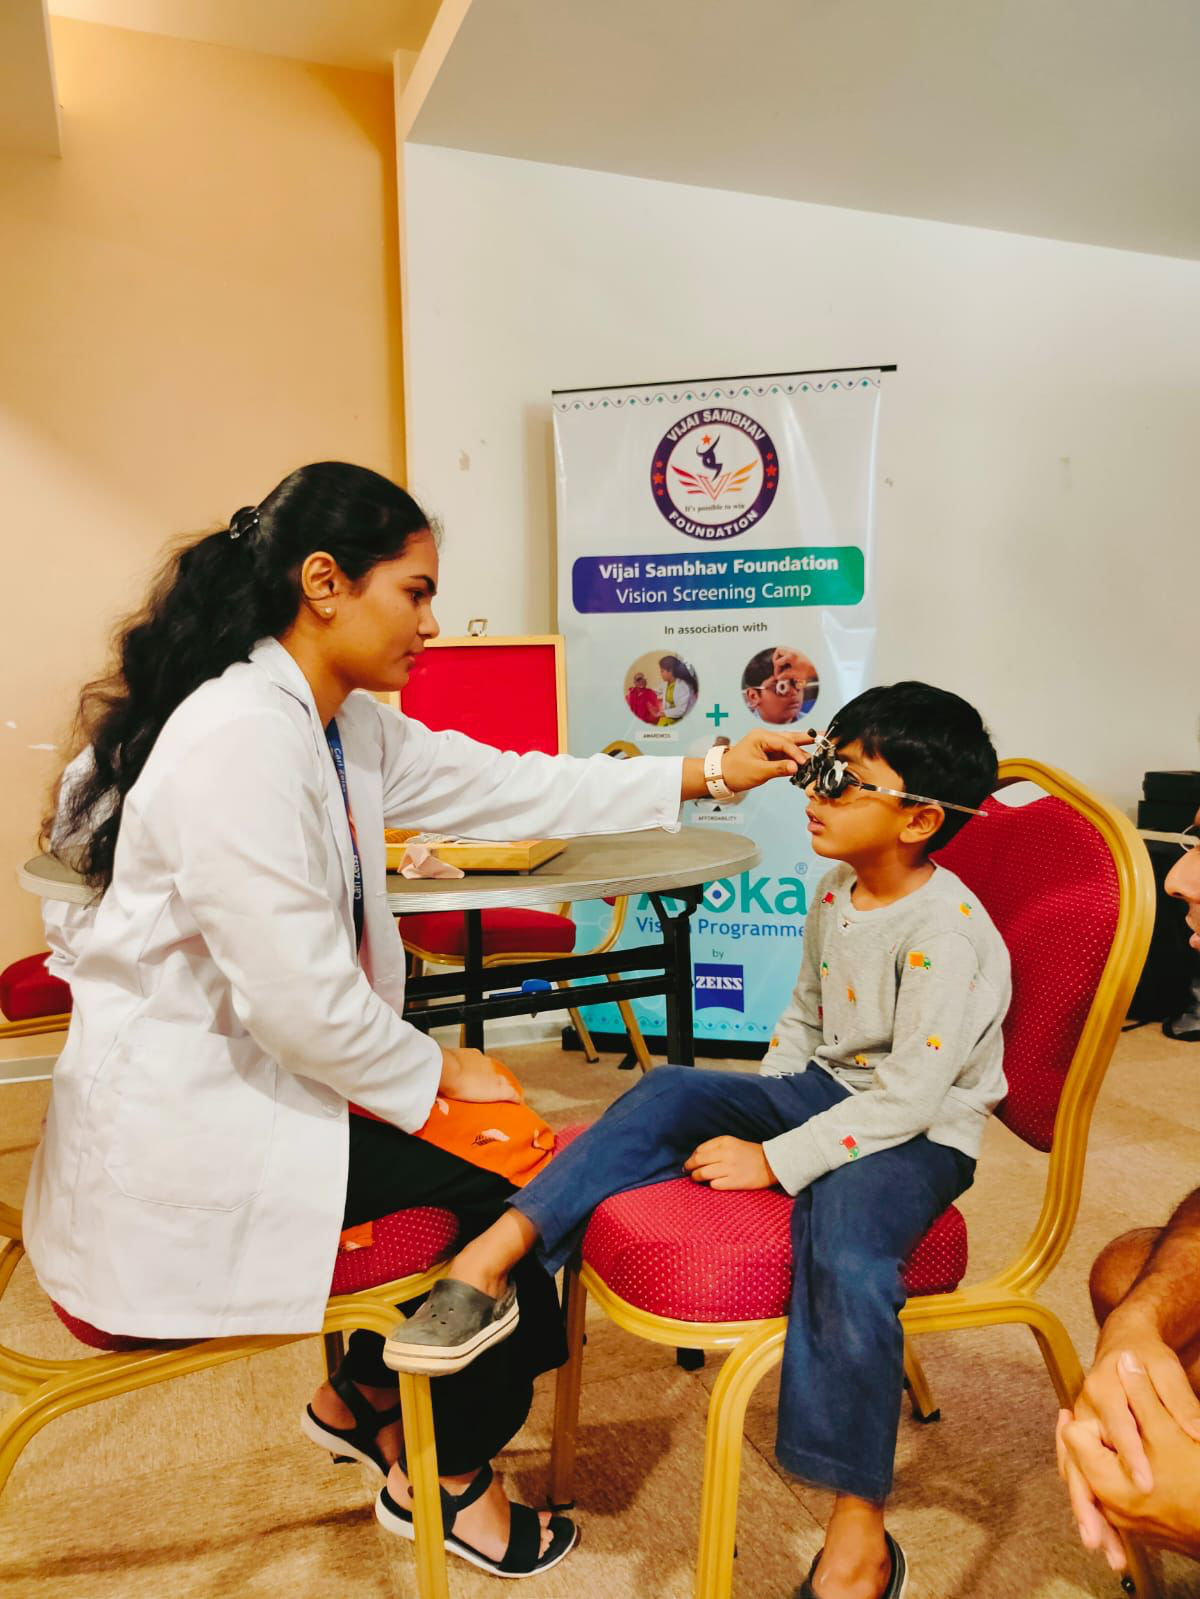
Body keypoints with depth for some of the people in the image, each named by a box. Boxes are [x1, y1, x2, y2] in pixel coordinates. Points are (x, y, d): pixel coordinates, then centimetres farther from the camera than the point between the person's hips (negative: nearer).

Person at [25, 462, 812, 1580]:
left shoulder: (349, 727, 4)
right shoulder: (243, 741, -26)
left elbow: (508, 785, 7)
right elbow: (299, 999, -28)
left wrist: (705, 776, 6)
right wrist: (441, 1069, -11)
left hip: (255, 1071, 10)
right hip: (177, 1126, -10)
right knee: (507, 1174, -5)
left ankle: (360, 1398, 33)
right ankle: (451, 1478, 22)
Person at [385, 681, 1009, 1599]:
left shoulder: (949, 934, -22)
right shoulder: (837, 893, 4)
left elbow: (908, 1097, -25)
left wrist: (775, 1159, -24)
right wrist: (749, 1116, 6)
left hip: (922, 1134, -7)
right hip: (826, 1088, 8)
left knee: (846, 1251, -35)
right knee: (672, 1093, -12)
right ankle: (493, 1260, -19)